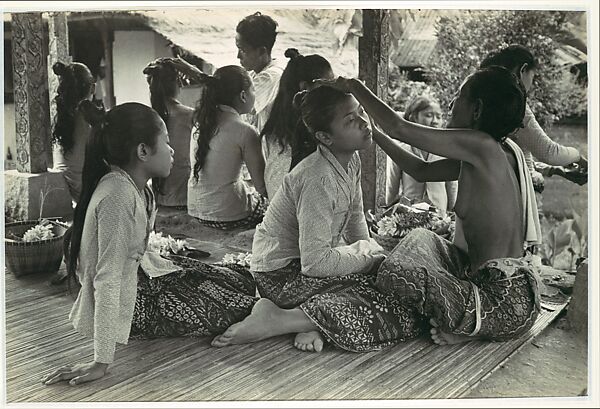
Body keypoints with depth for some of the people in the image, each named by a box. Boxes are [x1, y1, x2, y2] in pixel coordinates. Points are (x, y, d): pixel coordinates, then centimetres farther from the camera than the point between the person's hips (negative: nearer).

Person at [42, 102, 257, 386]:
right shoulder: (118, 195, -29)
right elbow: (108, 278, -32)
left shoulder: (134, 185, 0)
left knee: (239, 280, 9)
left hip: (138, 279, 9)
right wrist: (101, 362, -33)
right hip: (126, 305, -9)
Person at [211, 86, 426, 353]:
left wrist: (368, 252, -2)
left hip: (310, 264, 10)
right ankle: (275, 321, -18)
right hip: (284, 275, -10)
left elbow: (355, 221, 15)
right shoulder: (318, 179, -27)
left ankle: (313, 321, -7)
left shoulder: (351, 161, 2)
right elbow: (316, 262, -29)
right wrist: (370, 255, -16)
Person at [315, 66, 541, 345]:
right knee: (421, 241, 21)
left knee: (399, 273, -14)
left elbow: (399, 128, -14)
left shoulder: (481, 145, -18)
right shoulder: (489, 153, 10)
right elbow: (422, 171, 17)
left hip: (505, 302, -9)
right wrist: (374, 134, 19)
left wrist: (354, 87, -1)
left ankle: (467, 326, 3)